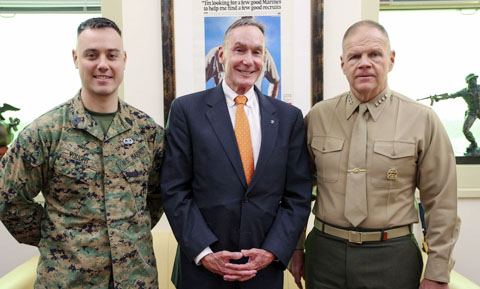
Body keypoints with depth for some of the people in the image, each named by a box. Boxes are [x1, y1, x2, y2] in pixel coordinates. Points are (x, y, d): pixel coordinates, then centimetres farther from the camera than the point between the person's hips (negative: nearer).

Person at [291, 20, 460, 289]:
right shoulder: (317, 116, 0)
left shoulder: (422, 119, -5)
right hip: (324, 254, 2)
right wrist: (295, 248, 8)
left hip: (392, 257, -1)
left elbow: (442, 204, -3)